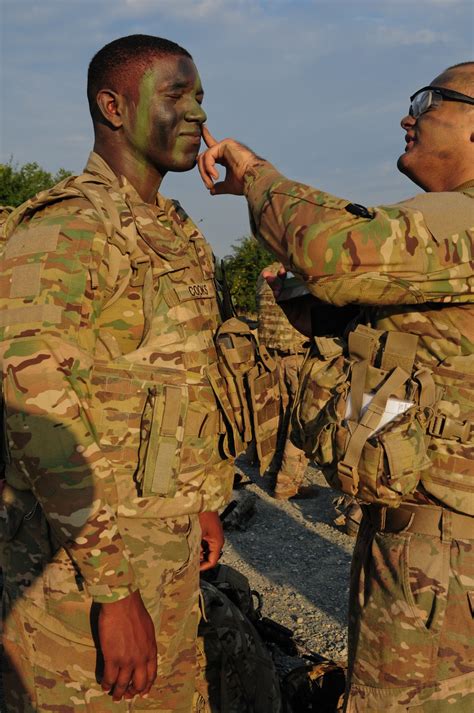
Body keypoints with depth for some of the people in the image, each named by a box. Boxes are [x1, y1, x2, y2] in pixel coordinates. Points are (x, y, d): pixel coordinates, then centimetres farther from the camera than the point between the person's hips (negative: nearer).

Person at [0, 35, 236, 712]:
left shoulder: (184, 236, 11)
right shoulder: (60, 229, -17)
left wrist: (206, 499, 19)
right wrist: (113, 587, -23)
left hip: (171, 548, 8)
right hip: (78, 557, -8)